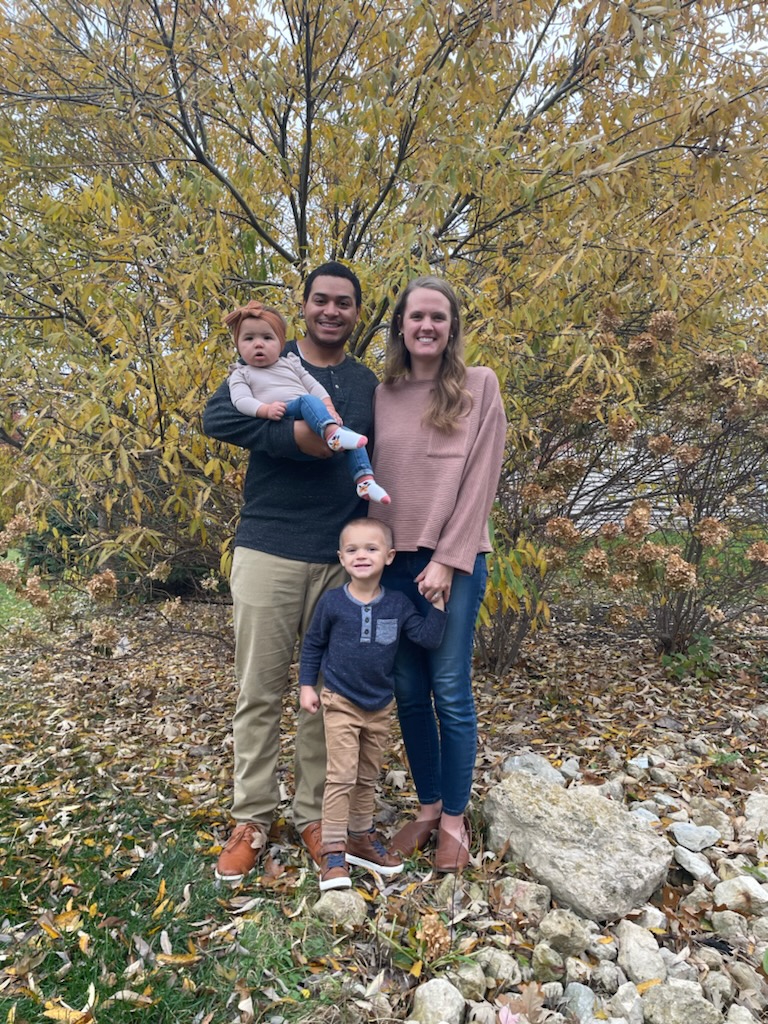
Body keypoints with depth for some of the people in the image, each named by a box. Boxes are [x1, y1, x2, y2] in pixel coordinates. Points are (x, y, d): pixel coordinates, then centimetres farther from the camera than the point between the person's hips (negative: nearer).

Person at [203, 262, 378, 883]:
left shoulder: (368, 385, 12)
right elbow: (217, 417, -12)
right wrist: (296, 436, -20)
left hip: (343, 562, 3)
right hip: (268, 553, -2)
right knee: (260, 692, 5)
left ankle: (314, 814, 26)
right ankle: (252, 817, 21)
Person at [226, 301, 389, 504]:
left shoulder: (290, 363, 29)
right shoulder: (241, 374, 19)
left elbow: (314, 386, 20)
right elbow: (241, 401, 0)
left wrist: (329, 408, 1)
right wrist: (265, 409, -20)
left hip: (314, 422, 5)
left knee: (349, 436, -15)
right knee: (308, 400, -33)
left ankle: (365, 480, -20)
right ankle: (332, 433, -57)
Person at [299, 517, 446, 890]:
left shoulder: (398, 604, -5)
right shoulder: (332, 602, -11)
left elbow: (428, 638, -9)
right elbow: (313, 644, 0)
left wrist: (437, 603, -16)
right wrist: (307, 686, -2)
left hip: (380, 706, 3)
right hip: (340, 704, -3)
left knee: (368, 778, 17)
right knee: (341, 776, -5)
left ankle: (361, 837, 33)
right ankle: (333, 851, 5)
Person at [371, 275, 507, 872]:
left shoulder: (480, 386, 0)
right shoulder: (381, 396, 10)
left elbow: (480, 479, -7)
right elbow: (371, 480, 10)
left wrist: (448, 560, -12)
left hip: (454, 561, -3)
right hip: (395, 560, 4)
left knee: (451, 692, 2)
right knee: (408, 692, 10)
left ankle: (455, 819, 20)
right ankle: (427, 808, 28)